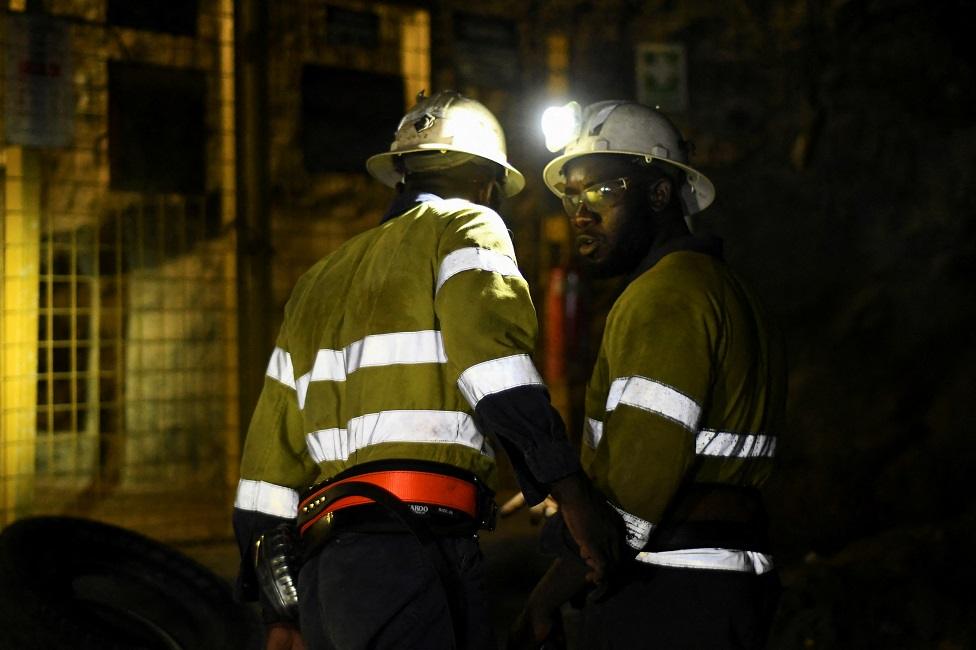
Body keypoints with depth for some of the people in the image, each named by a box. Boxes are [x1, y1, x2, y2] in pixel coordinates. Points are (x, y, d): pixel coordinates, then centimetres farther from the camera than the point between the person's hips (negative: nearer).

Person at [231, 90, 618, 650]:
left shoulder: (319, 280, 28)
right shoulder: (465, 227, 9)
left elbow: (270, 458, 26)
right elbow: (495, 363, -12)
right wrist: (571, 489, -13)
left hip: (317, 569, 7)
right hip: (411, 552, -7)